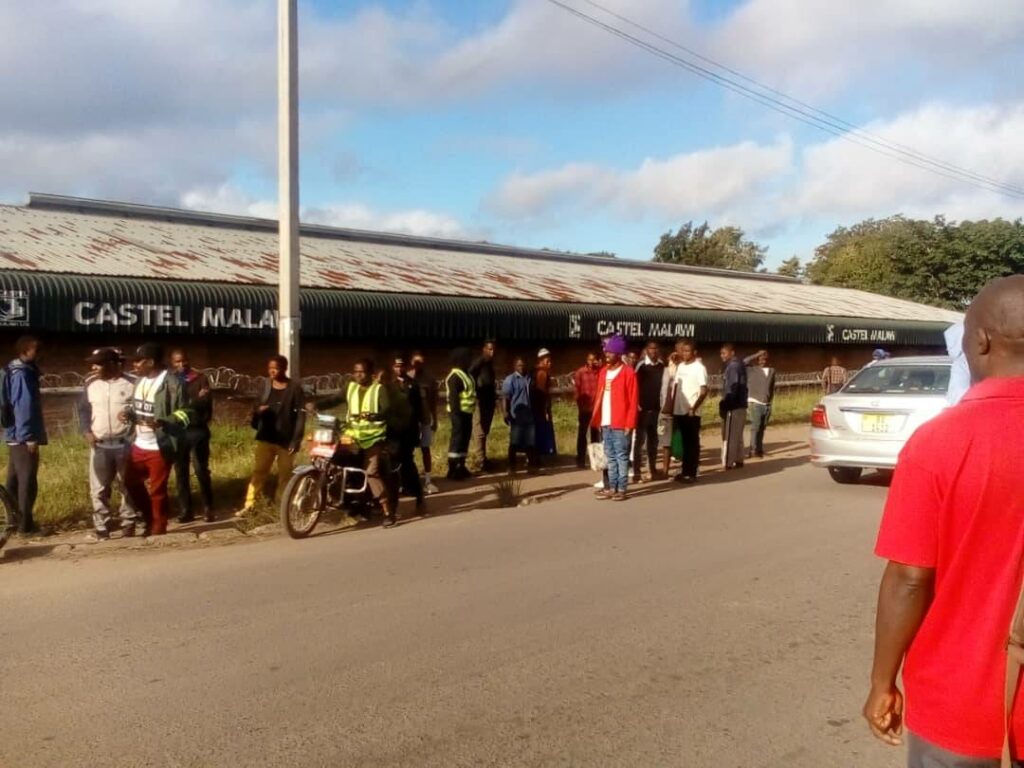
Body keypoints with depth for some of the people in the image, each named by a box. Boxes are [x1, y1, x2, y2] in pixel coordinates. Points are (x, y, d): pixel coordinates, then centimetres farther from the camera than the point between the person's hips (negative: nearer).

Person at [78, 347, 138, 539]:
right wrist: (87, 431, -1)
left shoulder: (131, 384, -5)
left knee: (129, 487, 7)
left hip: (125, 444, -3)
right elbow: (83, 409, 13)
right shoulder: (90, 383, 6)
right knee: (98, 489, 4)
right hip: (99, 445, 3)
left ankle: (129, 524, 19)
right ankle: (101, 527, 13)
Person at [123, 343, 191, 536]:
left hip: (159, 448, -8)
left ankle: (158, 531, 19)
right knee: (131, 482, 19)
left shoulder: (171, 383, -17)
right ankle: (149, 518, 38)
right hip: (138, 445, 8)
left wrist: (161, 422, -33)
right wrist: (129, 414, -1)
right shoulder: (140, 380, 9)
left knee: (157, 491, 3)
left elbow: (184, 414, -19)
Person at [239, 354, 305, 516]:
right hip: (266, 437, 3)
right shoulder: (266, 386, 7)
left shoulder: (295, 388, -5)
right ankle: (249, 505, 5)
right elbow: (256, 406, 13)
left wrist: (296, 440, -13)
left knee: (285, 475, 5)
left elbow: (300, 415, -8)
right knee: (258, 471, 3)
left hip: (286, 439, -3)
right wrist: (258, 410, -12)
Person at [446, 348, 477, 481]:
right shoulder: (455, 376, -16)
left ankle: (461, 468, 23)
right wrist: (456, 414, -24)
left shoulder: (465, 374, 16)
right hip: (459, 413, -10)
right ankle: (453, 470, -1)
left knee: (464, 440, 14)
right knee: (457, 440, -6)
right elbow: (453, 397, -21)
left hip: (466, 412, 10)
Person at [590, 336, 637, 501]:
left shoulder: (628, 373, -8)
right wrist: (597, 419, 10)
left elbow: (633, 400, -9)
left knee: (621, 456, -1)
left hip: (620, 423, -6)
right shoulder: (603, 372, 13)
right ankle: (612, 487, 17)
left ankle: (622, 489, 5)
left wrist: (629, 423, -13)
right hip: (605, 422, 7)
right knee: (610, 456, 11)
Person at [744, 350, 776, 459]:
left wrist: (771, 400, 10)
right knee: (755, 427, -8)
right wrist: (756, 355, -10)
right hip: (756, 403, -4)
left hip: (767, 404, 4)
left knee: (762, 428, 8)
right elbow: (743, 363, -16)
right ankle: (754, 449, -5)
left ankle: (759, 449, 14)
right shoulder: (753, 370, -1)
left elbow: (772, 387, 16)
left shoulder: (772, 370, 11)